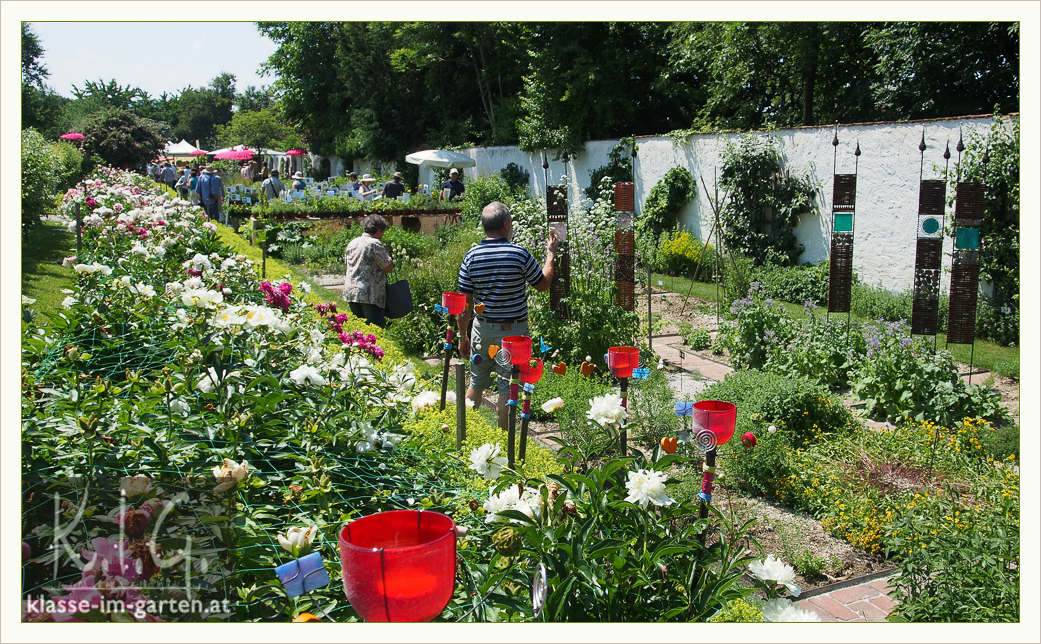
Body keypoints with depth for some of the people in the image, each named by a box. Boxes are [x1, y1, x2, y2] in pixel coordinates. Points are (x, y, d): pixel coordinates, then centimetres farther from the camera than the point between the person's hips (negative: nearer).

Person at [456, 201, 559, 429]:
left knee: (476, 382, 17)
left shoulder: (471, 256, -5)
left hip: (483, 327, 3)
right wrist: (550, 253, 14)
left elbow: (465, 302, -2)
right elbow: (544, 284, 1)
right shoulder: (520, 254, -13)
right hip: (513, 330, -3)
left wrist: (463, 336, 7)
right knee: (508, 385, 6)